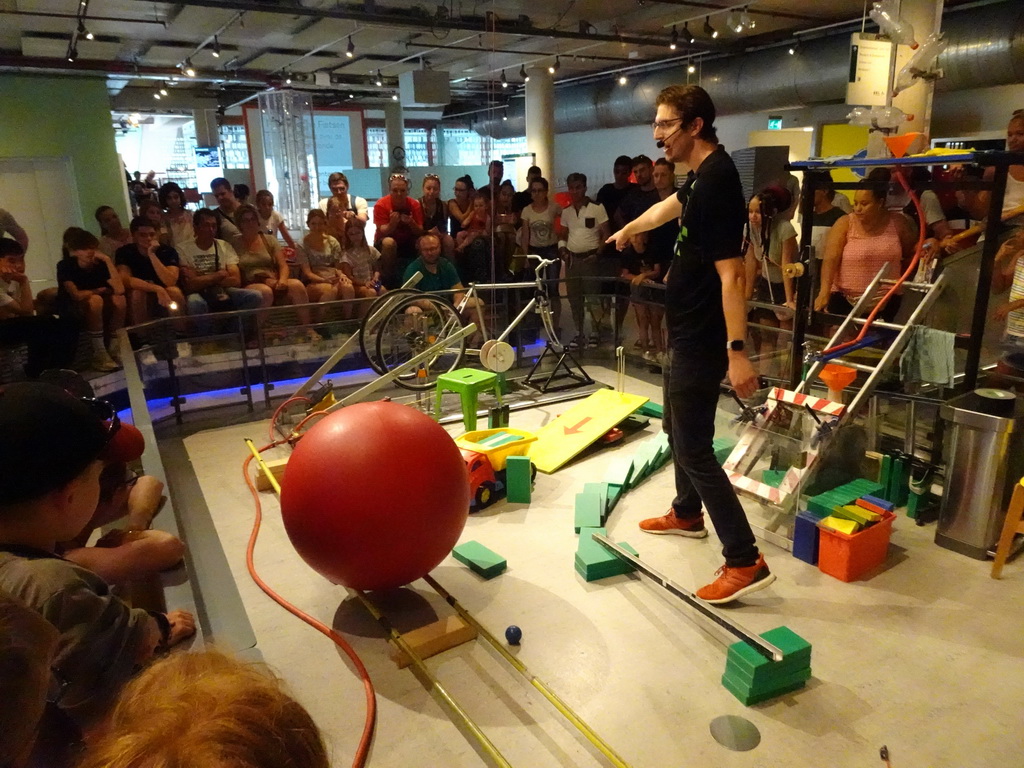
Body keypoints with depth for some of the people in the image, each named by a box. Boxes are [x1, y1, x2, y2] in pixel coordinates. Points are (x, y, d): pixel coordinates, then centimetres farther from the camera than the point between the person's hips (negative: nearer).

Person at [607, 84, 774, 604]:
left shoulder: (717, 181, -21)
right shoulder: (703, 175, 9)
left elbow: (731, 274, -27)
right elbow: (668, 207, 32)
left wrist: (737, 350, -30)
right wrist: (628, 230, 49)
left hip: (702, 340, -10)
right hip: (686, 332, 10)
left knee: (694, 449, -6)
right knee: (677, 428, 23)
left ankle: (745, 562, 3)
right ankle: (687, 514, 43)